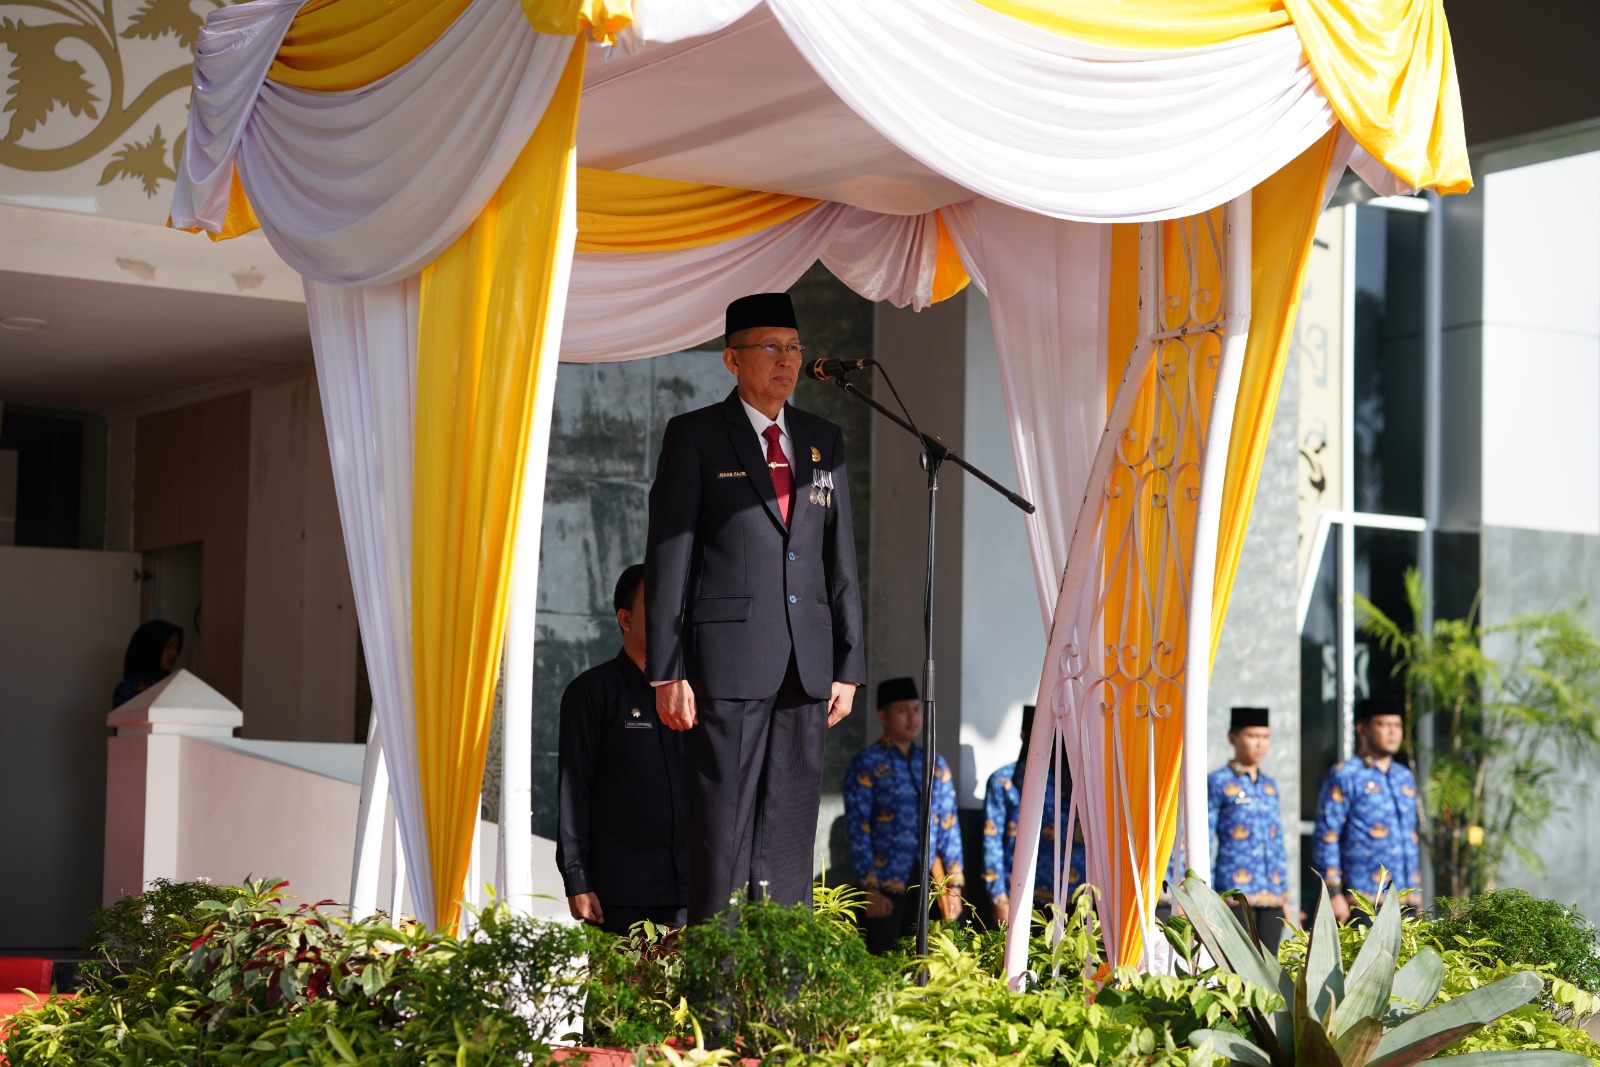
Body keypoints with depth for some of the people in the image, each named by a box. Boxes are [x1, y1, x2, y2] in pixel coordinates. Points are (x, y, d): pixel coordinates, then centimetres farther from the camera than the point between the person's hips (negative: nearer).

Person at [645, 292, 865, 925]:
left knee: (792, 830, 5)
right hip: (729, 661, -4)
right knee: (723, 829, -4)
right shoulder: (695, 437, 2)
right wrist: (667, 673, -8)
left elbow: (841, 560, 16)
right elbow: (667, 560, -2)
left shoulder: (824, 441, 16)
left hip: (806, 669, 4)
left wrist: (849, 665, 9)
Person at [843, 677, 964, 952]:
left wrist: (954, 886, 6)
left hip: (928, 888, 4)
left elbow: (949, 829, 13)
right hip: (885, 889, -4)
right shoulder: (866, 766, -2)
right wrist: (870, 890, -11)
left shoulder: (935, 765, 13)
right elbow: (858, 831, -6)